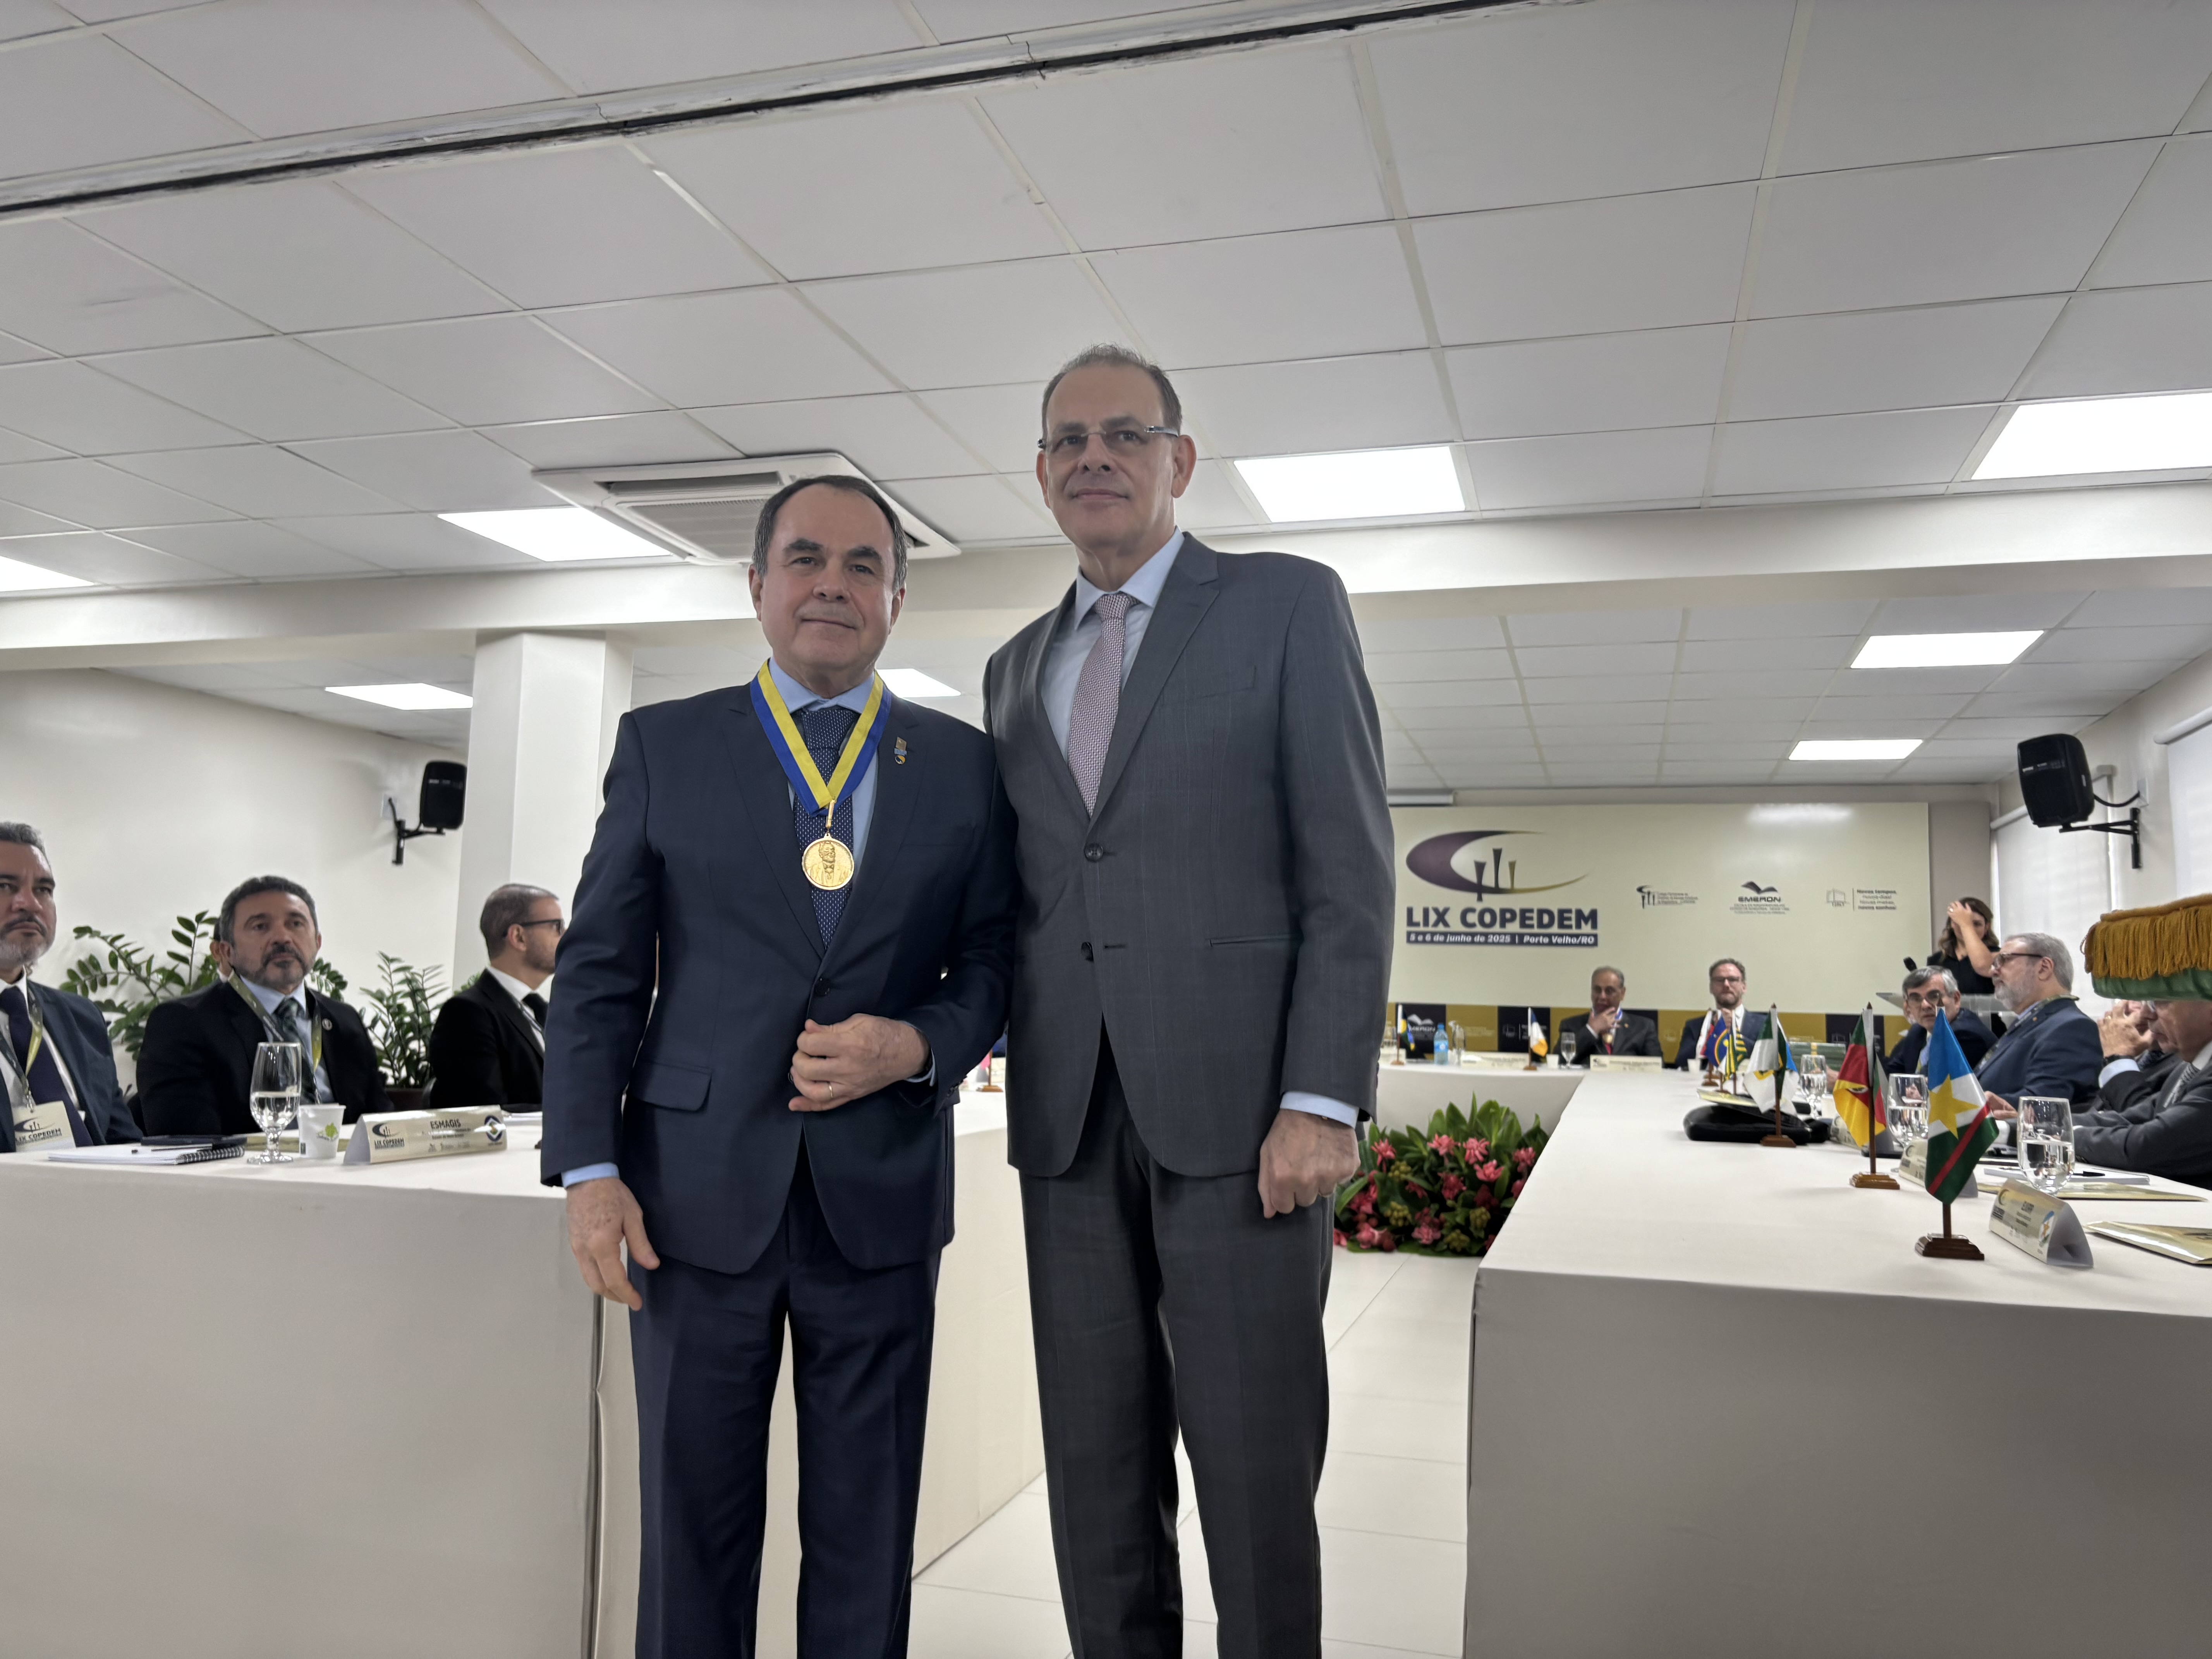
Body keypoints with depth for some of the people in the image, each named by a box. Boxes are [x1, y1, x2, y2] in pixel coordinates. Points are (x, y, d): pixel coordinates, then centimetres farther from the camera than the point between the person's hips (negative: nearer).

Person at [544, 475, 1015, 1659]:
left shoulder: (965, 765, 6)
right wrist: (588, 1169, -5)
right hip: (700, 1190, 0)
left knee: (866, 1526, 12)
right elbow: (598, 973, 3)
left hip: (881, 1196, 1)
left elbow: (995, 963, 7)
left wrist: (918, 1046, -13)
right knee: (693, 1514, 11)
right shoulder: (661, 745, 5)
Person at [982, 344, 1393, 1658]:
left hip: (1236, 1108, -4)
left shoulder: (1289, 605, 2)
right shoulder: (1018, 669, 18)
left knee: (1256, 1474, 2)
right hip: (1070, 1119, 5)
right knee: (1098, 1475, 11)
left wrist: (1323, 1102, -12)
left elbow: (1350, 871, -5)